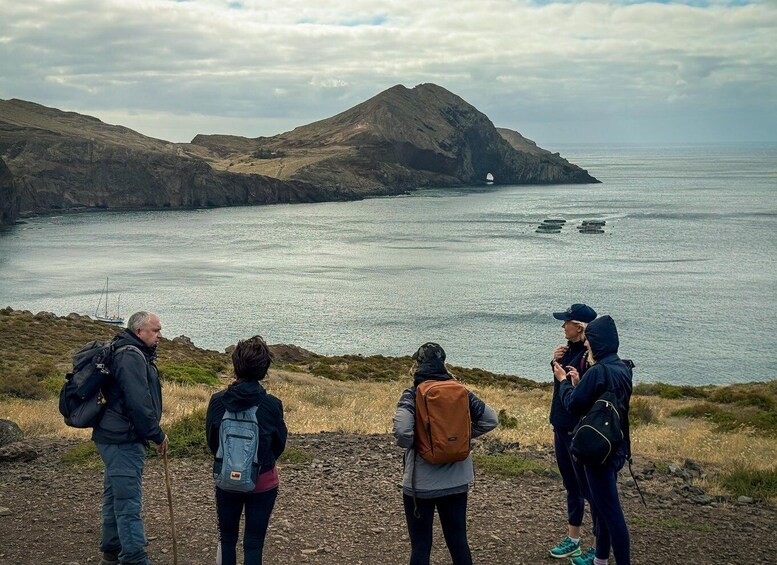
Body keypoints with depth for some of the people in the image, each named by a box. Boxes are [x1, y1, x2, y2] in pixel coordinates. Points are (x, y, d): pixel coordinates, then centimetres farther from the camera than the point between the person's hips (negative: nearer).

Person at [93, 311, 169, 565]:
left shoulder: (131, 353, 17)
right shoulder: (131, 356, -18)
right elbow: (138, 402, -24)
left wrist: (153, 433, 19)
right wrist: (157, 435, -14)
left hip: (114, 438, 11)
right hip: (123, 440, -11)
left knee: (115, 497, 20)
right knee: (128, 503, -9)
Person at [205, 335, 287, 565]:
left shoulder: (218, 401, -13)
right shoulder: (271, 405, -16)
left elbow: (210, 441, 0)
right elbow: (280, 444, -2)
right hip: (263, 482, -1)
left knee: (227, 537, 19)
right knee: (254, 542, 9)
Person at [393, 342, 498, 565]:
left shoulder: (412, 395, -12)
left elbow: (402, 432, -26)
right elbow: (490, 419, 3)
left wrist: (409, 444, -6)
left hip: (421, 484, -4)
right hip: (456, 482, 4)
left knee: (420, 546, 6)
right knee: (458, 542, 14)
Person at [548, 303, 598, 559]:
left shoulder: (590, 356, -20)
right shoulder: (570, 350, 6)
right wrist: (555, 363, 0)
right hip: (562, 426, 9)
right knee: (571, 484, 17)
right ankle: (572, 538, 29)